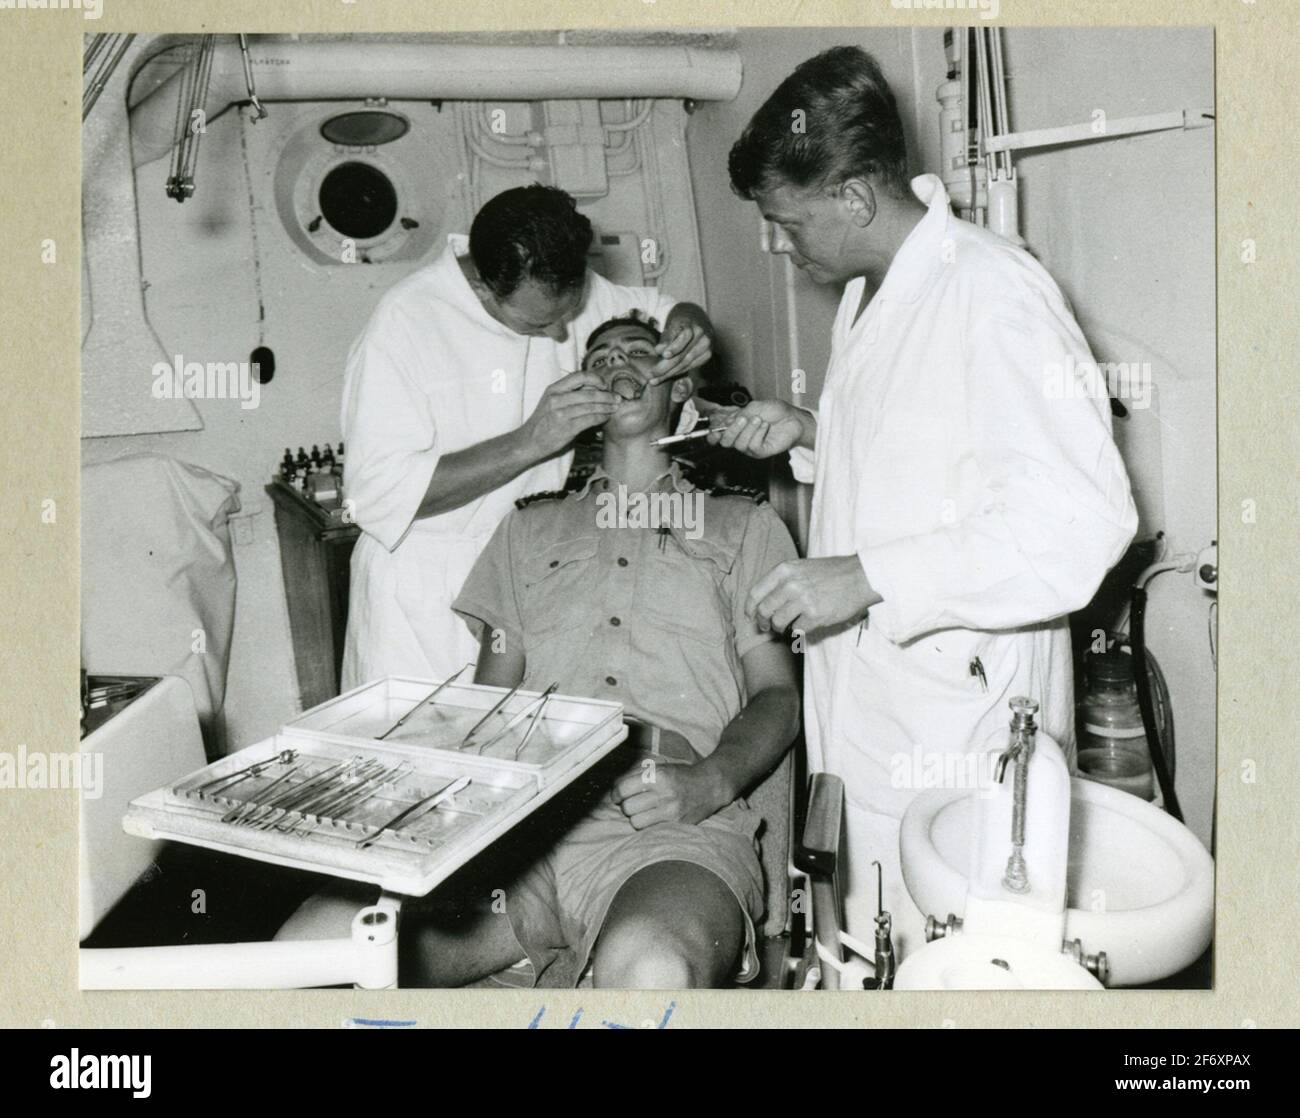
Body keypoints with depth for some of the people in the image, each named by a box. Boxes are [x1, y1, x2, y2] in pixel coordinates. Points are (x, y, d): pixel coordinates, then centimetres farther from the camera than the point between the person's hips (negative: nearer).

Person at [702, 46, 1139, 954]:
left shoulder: (995, 293, -17)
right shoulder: (868, 294, 14)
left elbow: (1082, 519, -23)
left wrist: (869, 576, -26)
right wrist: (810, 434, 9)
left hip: (957, 727, -8)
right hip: (864, 710, 9)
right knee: (864, 958, 16)